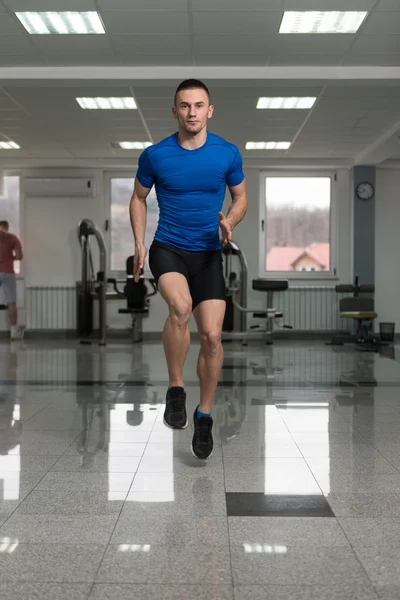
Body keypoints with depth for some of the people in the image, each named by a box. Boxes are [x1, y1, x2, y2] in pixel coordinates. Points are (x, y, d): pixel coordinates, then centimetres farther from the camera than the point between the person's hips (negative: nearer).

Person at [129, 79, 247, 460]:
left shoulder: (227, 153, -2)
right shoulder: (155, 155, -3)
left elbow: (240, 198, 12)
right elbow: (138, 198, 11)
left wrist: (230, 221, -9)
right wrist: (139, 244, 1)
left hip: (208, 252, 2)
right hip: (167, 248, -1)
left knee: (212, 336, -5)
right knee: (181, 307, -32)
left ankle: (204, 415, 16)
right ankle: (175, 389, -11)